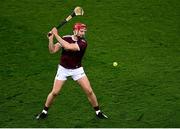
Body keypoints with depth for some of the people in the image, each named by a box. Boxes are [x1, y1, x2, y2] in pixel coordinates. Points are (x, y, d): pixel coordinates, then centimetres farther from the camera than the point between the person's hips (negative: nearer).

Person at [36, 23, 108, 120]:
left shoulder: (83, 43, -20)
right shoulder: (65, 38, -10)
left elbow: (68, 46, -34)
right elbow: (52, 50, -10)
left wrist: (56, 35, -31)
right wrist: (50, 39, -27)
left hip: (77, 69, -1)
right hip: (63, 69, 1)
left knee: (89, 91, -7)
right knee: (55, 92, -3)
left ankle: (98, 112, 12)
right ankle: (44, 111, 18)